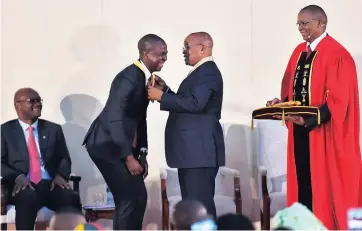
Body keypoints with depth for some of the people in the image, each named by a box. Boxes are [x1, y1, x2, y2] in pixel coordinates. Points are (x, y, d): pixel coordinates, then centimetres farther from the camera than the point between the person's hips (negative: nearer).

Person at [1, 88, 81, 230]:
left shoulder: (53, 129, 20)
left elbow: (65, 158, 16)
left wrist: (61, 175, -7)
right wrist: (17, 177, -16)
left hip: (50, 184, 3)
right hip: (23, 186, -2)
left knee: (71, 198, -31)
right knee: (28, 197, -38)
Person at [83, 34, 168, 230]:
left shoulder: (146, 77, 6)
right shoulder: (129, 78, -22)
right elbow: (115, 119, -27)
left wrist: (142, 153, 8)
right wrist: (129, 157, -28)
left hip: (122, 144, 10)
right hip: (106, 144, -10)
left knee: (139, 196, 9)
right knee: (127, 198, -12)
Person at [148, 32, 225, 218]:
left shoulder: (208, 72, -12)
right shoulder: (201, 71, 20)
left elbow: (195, 104, -25)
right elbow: (185, 102, 22)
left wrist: (161, 97, -18)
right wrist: (166, 89, 11)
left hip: (200, 150, -11)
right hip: (193, 150, 11)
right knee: (193, 203, 13)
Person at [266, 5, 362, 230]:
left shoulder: (337, 55, -12)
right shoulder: (299, 52, 13)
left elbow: (338, 99, -18)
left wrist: (310, 119, -27)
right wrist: (282, 103, -3)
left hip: (323, 133, -7)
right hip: (300, 131, 7)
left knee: (325, 184, -3)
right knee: (303, 182, 8)